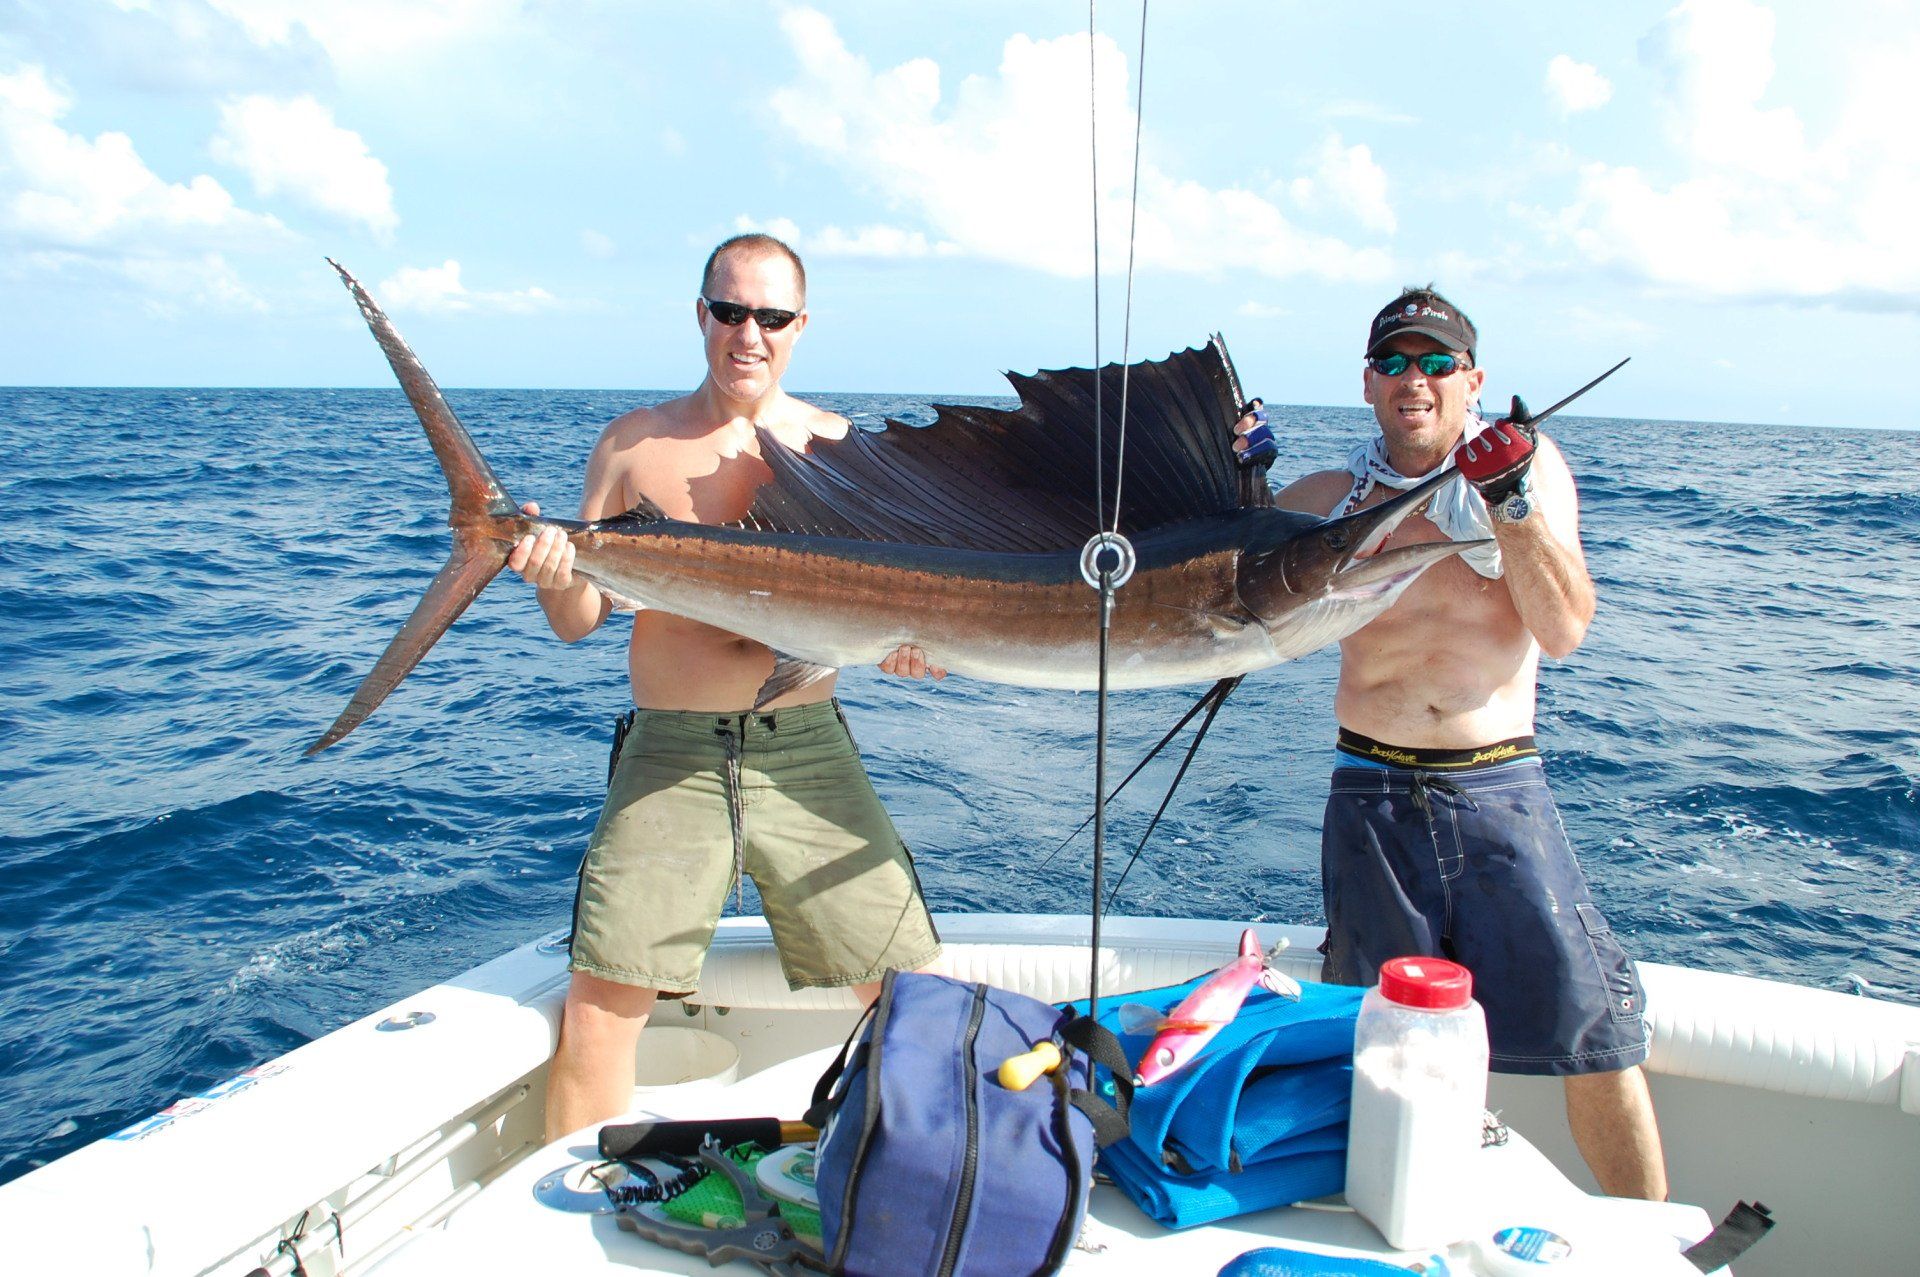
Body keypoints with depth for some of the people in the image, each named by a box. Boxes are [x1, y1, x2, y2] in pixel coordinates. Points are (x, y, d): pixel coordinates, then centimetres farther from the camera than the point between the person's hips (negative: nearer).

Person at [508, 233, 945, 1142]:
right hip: (668, 760, 0)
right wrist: (552, 574, -15)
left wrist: (904, 642, -15)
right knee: (598, 1007, -4)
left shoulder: (837, 447, 9)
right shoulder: (633, 443, 9)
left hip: (808, 753, 1)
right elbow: (578, 620, 8)